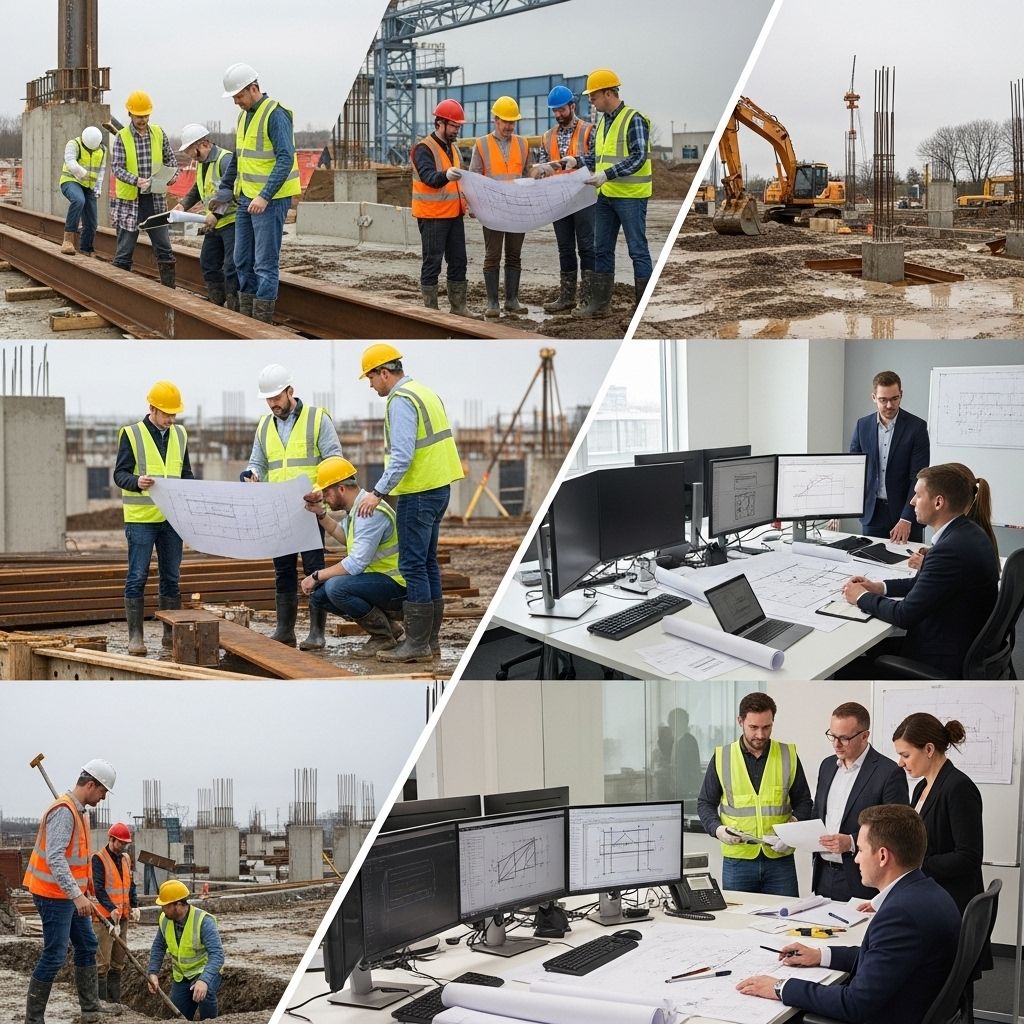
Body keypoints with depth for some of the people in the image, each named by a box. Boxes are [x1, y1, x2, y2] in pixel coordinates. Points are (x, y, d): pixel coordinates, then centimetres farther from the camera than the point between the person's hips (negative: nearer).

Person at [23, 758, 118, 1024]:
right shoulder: (64, 811, -20)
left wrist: (83, 890, 25)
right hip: (54, 895, -11)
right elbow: (55, 858, -29)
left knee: (87, 945, 16)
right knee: (54, 956, -9)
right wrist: (76, 894, -34)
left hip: (71, 895, 11)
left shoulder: (79, 811, 12)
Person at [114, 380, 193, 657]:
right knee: (137, 577, -3)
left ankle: (171, 633, 16)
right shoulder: (132, 434, -3)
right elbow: (119, 473, -6)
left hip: (172, 517, 5)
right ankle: (135, 636, 2)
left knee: (172, 577, 9)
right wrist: (137, 482, -26)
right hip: (140, 518, -5)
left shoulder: (179, 435, 12)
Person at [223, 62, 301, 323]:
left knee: (265, 263, -6)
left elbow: (286, 159, -20)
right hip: (246, 199, 9)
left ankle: (263, 324, -3)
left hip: (270, 200, -9)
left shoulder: (276, 115, -14)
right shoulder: (244, 116, 14)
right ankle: (246, 318, 19)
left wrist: (264, 196, -24)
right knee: (242, 260, 12)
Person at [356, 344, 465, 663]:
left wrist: (378, 492, -21)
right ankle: (431, 639, 19)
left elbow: (402, 455, -23)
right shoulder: (425, 392, 17)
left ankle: (417, 644, -4)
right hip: (439, 486, 10)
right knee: (428, 564, 14)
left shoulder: (401, 401, -14)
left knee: (413, 567, -6)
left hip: (418, 493, -10)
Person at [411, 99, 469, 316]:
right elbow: (428, 177, -27)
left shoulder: (453, 148, 16)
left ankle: (458, 306, 16)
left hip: (454, 214, 8)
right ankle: (430, 309, 0)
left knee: (458, 261, 9)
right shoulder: (424, 148, -11)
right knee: (432, 262, -4)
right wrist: (445, 175, -46)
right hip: (432, 216, -8)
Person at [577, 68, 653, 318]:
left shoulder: (634, 119, -12)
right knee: (602, 250, 12)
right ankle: (600, 304, 19)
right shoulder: (604, 121, 13)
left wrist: (607, 175, -25)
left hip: (630, 196, -9)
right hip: (606, 195, 9)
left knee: (638, 250, -2)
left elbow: (638, 158, -19)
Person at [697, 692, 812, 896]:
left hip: (780, 858, 0)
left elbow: (803, 802, 10)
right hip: (737, 860, 0)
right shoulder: (722, 758, 3)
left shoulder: (788, 755, 4)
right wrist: (717, 828, -10)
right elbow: (706, 803, 10)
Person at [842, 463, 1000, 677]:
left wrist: (862, 597, -7)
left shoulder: (951, 550, -27)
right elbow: (921, 583, 19)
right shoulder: (966, 532, 5)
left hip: (942, 662, -9)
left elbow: (904, 615, -23)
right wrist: (879, 587, 7)